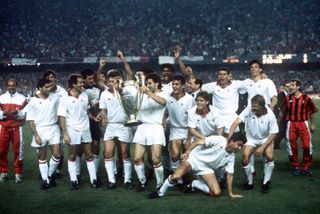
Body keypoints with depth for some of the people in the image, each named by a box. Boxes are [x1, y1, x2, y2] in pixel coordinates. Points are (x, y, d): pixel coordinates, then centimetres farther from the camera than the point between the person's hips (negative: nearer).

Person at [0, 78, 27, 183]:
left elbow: (25, 114, -4)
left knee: (18, 151, 1)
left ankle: (18, 173, 11)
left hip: (17, 128, -1)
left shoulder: (22, 98, 0)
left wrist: (17, 113, -22)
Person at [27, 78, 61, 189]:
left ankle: (50, 174, 21)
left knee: (57, 155, -2)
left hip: (53, 128, 2)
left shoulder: (55, 96, 1)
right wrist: (36, 135, -11)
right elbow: (31, 120, -5)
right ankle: (45, 180, 15)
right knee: (42, 157, 6)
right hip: (40, 130, -2)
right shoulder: (33, 102, -6)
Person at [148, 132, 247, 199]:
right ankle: (160, 193, -3)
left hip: (206, 168, 6)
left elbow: (230, 174, 4)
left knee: (217, 192, -14)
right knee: (175, 177, -31)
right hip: (195, 158, -6)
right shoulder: (219, 140, -19)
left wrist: (231, 193, 2)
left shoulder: (231, 156, -2)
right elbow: (199, 141, -19)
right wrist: (187, 152, -27)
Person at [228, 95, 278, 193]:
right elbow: (236, 123, -30)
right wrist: (229, 138, -40)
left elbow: (274, 133, -15)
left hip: (266, 139, -1)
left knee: (269, 157, -23)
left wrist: (263, 147, -22)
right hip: (251, 139, 1)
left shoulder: (270, 116, -26)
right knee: (244, 157, -17)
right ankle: (249, 182, 7)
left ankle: (266, 183, -2)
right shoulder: (249, 109, -26)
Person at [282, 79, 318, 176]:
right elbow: (284, 112, 8)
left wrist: (312, 124, 7)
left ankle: (306, 167, 9)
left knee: (307, 145, -6)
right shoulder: (288, 98, 3)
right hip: (291, 124, 2)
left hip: (303, 123, -2)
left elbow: (310, 112, 6)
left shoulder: (306, 98, -2)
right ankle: (295, 167, 19)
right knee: (292, 146, 4)